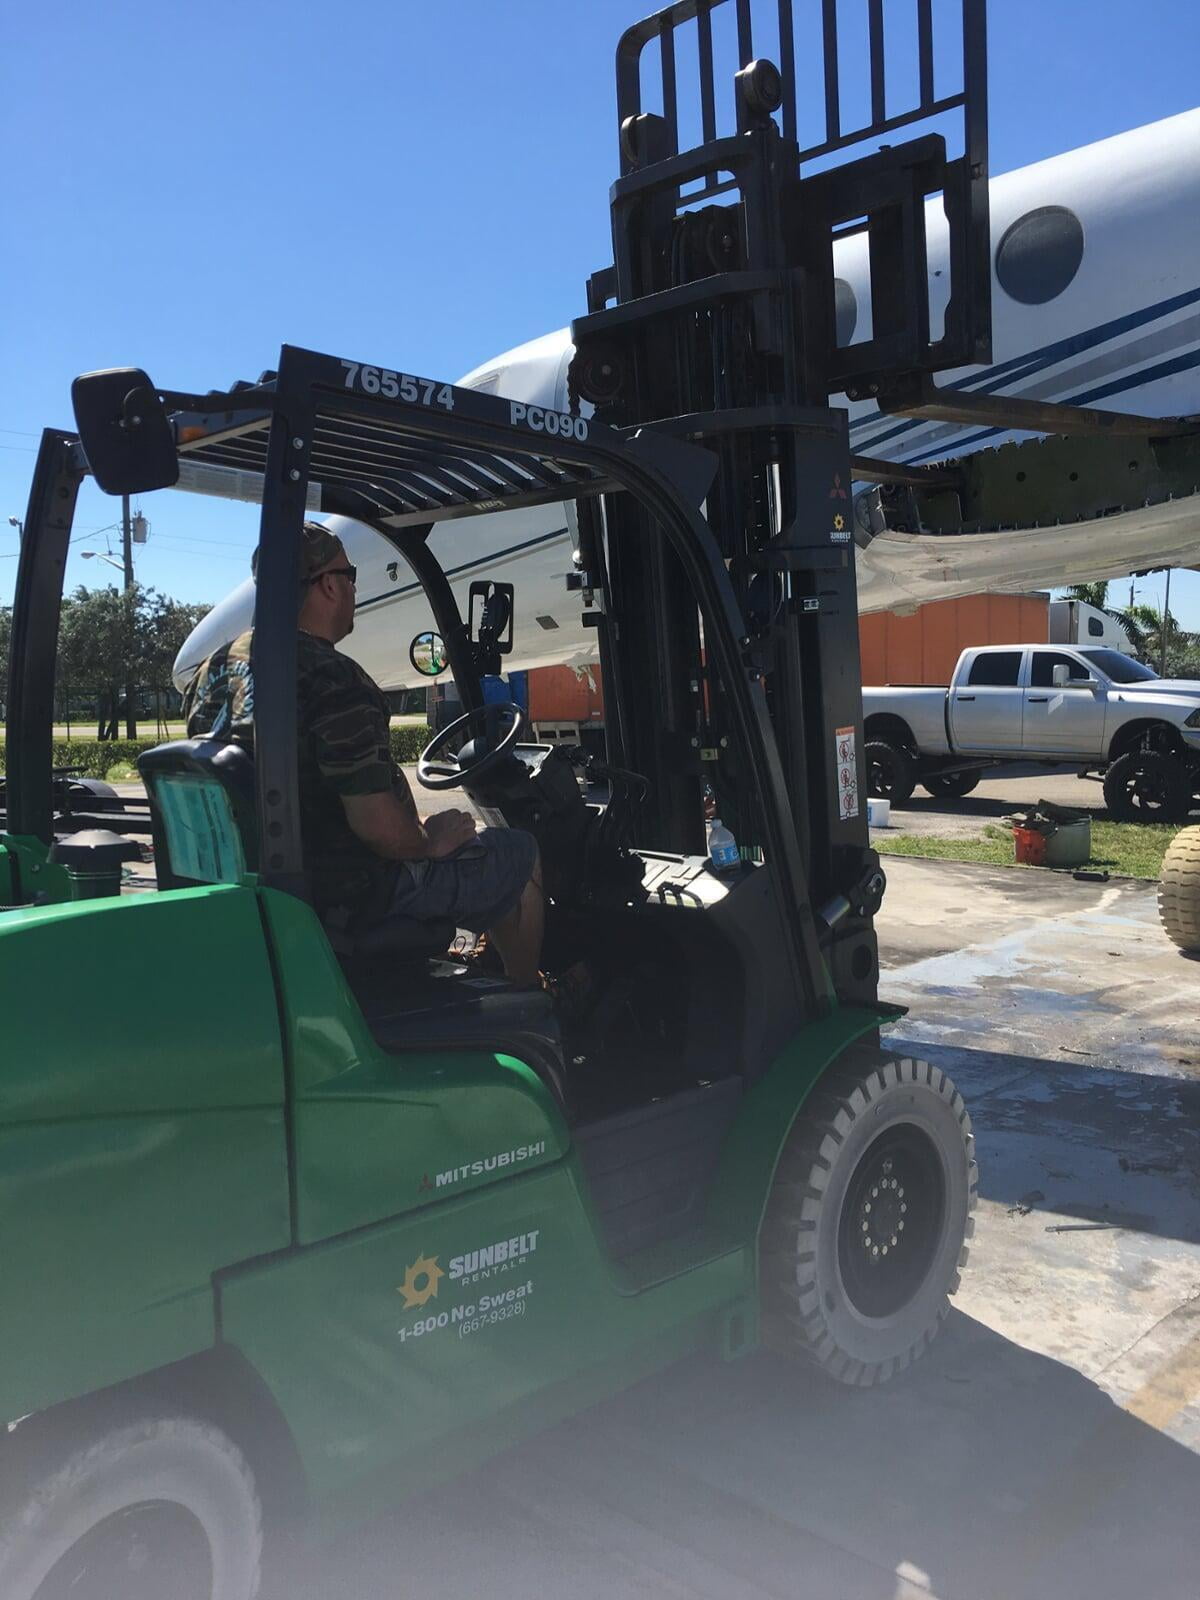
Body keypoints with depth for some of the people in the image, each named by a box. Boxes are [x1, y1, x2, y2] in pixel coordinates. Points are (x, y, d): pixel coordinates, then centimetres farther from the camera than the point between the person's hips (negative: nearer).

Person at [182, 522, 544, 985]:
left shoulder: (213, 669, 4)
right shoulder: (335, 682, -25)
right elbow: (376, 823, -27)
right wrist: (429, 841, -6)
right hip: (347, 898, -9)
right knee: (521, 853, 7)